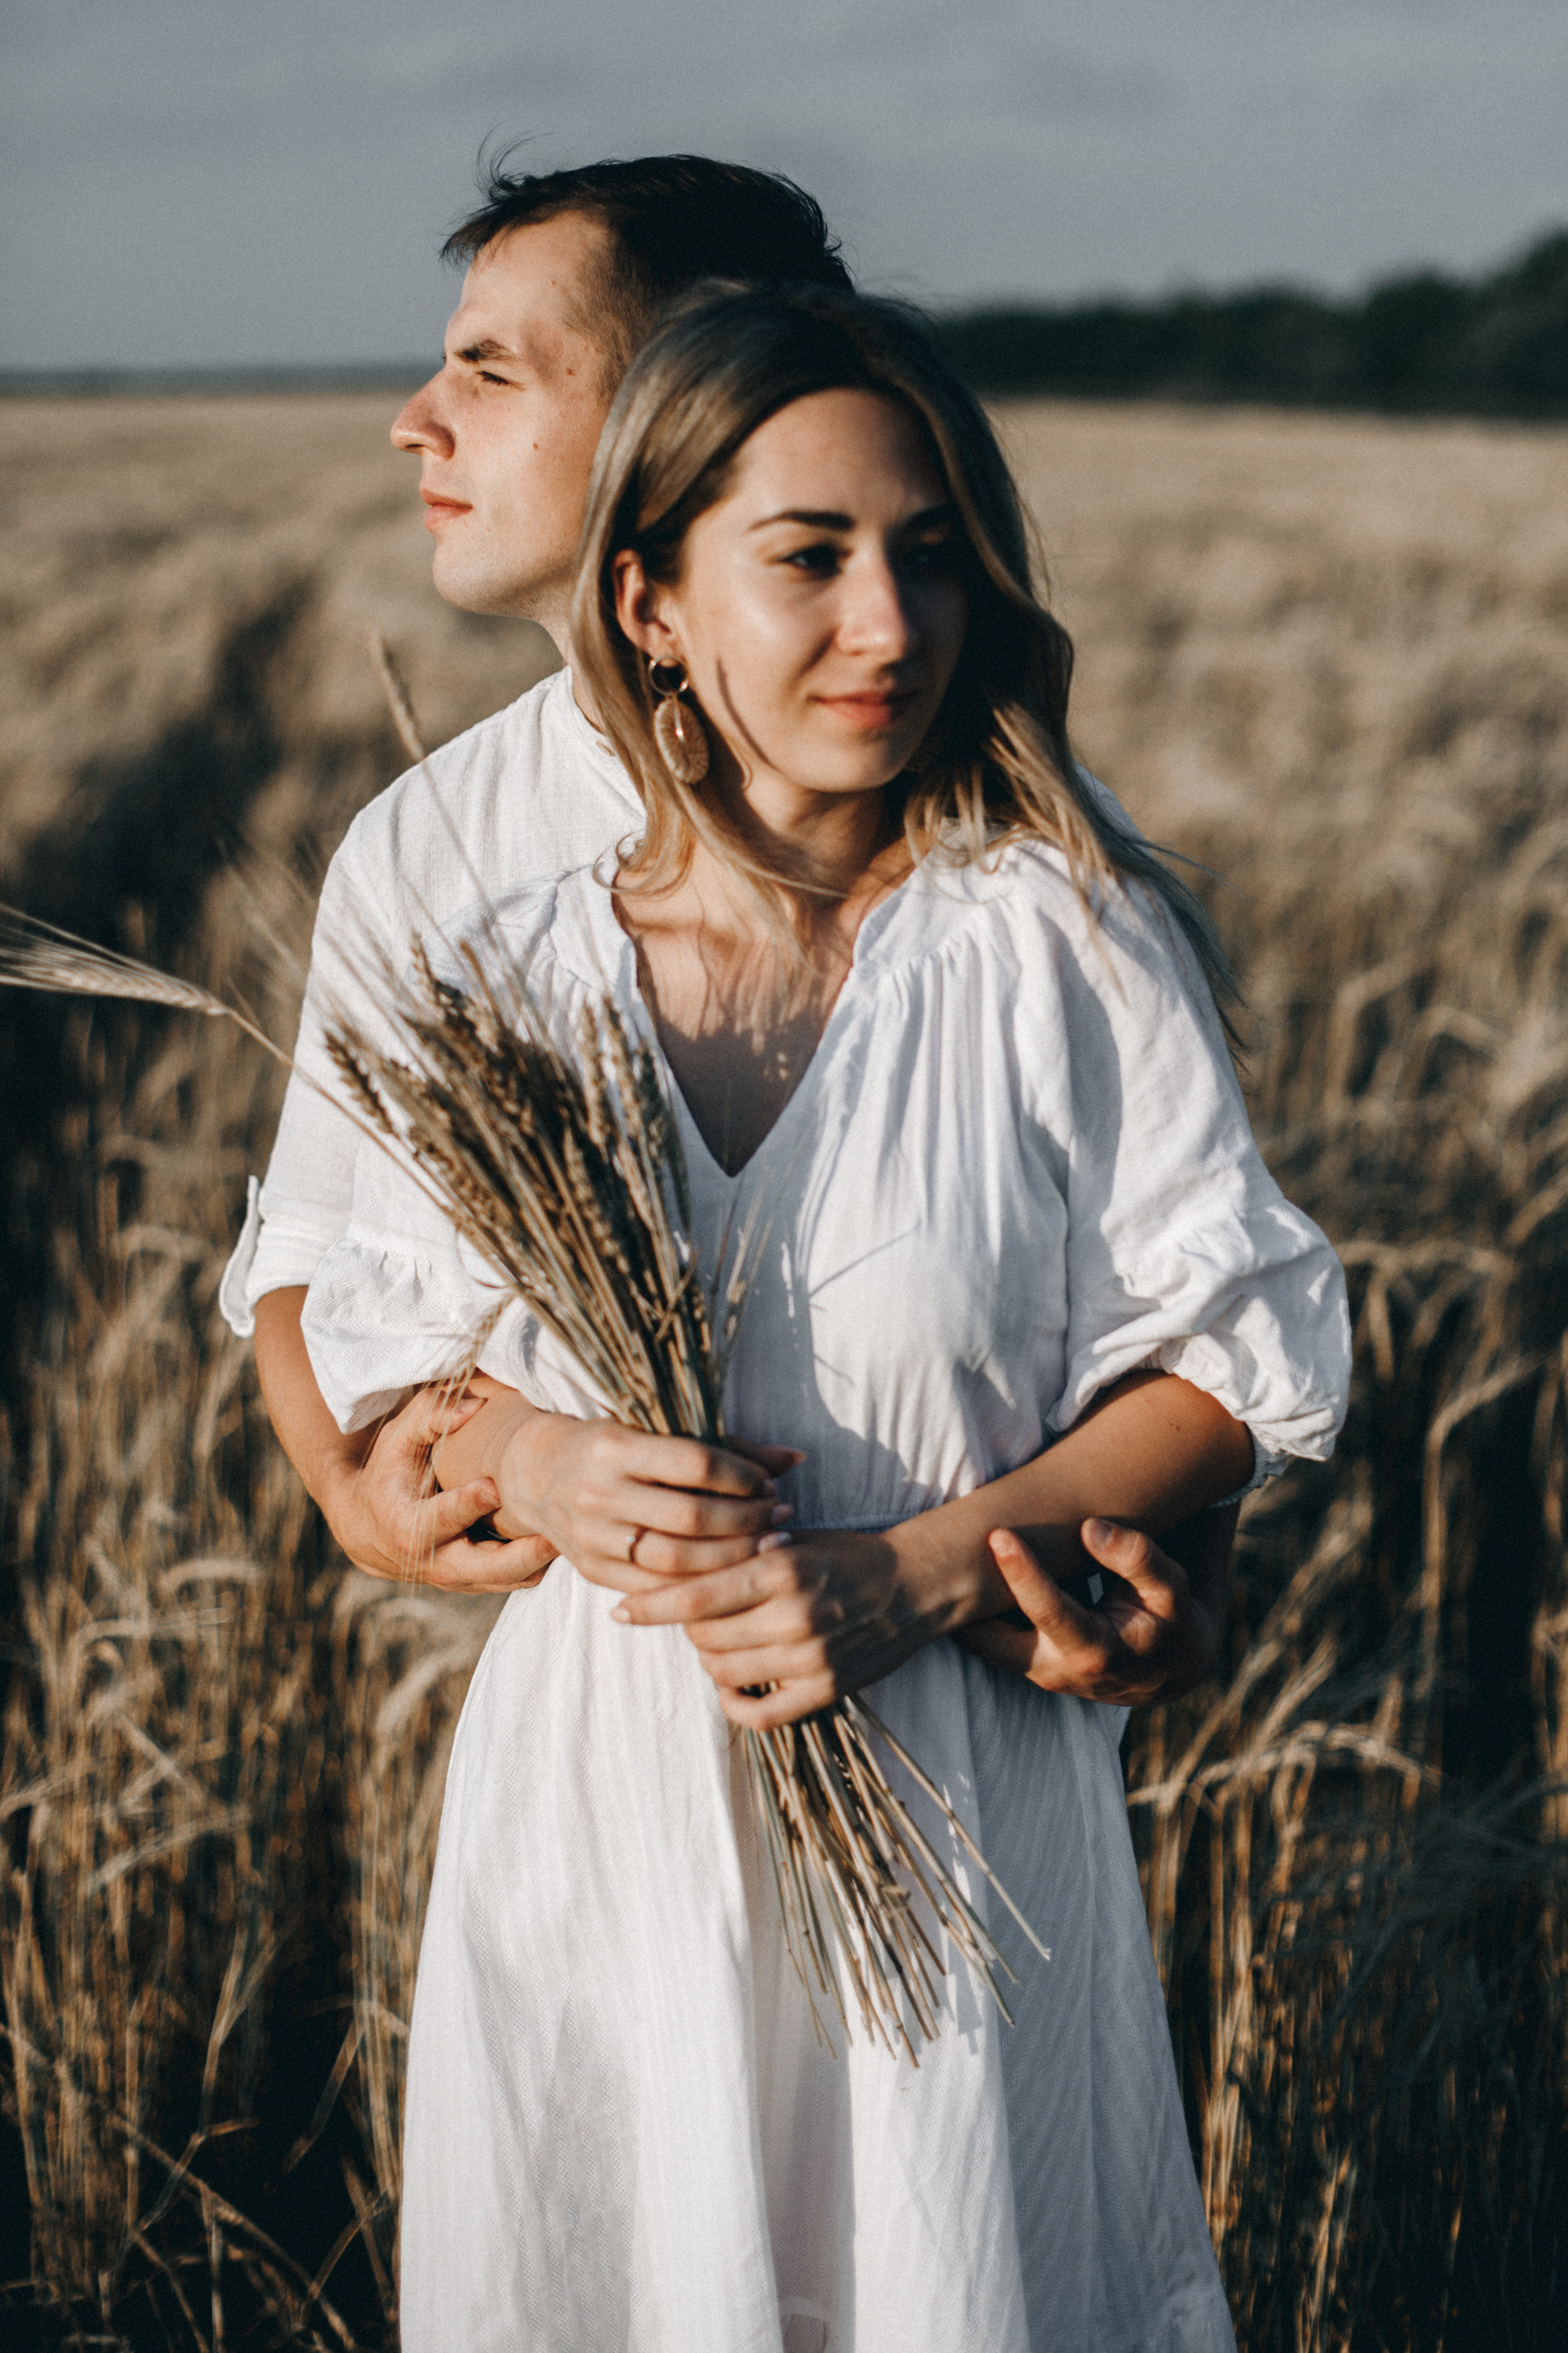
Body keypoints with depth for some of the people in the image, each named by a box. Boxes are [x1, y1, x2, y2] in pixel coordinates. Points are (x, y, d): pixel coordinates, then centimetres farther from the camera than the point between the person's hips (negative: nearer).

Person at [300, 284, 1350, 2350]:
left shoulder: (1064, 942, -7)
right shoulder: (502, 981, 0)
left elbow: (1245, 1359, -4)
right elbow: (377, 1362, 10)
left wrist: (916, 1571, -16)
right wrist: (539, 1465, -12)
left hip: (956, 1804, -2)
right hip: (598, 1803, 2)